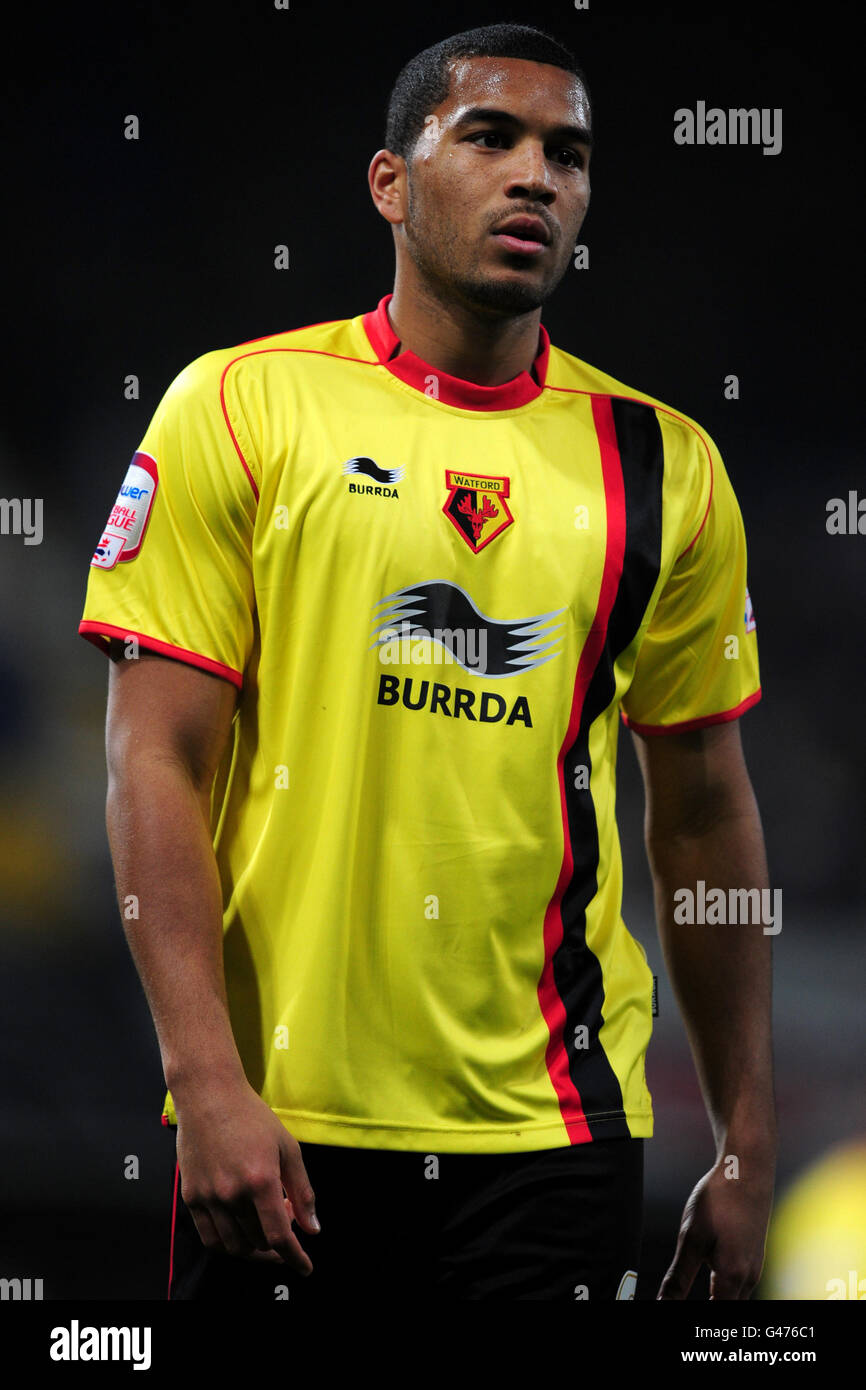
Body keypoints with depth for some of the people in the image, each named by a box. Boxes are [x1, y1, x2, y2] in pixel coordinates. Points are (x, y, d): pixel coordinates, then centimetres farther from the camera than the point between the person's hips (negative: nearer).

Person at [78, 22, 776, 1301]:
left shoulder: (661, 464, 8)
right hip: (278, 1123, -2)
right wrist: (204, 1079, -14)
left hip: (552, 1132, 2)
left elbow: (705, 816, 12)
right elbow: (155, 763, -5)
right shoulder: (242, 407, -1)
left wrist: (747, 1150, 10)